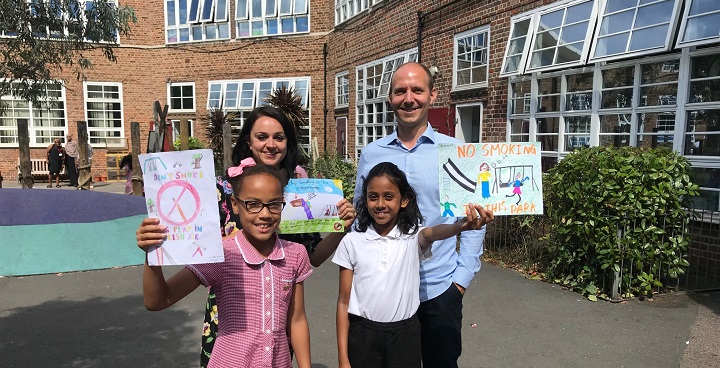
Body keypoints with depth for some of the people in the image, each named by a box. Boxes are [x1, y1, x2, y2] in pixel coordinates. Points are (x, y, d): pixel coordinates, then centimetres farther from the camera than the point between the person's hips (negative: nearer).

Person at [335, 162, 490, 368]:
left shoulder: (413, 236, -5)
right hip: (363, 336, 0)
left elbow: (433, 233, -29)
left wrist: (461, 226, -52)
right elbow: (344, 302, 0)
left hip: (404, 336, 0)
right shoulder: (352, 242, -3)